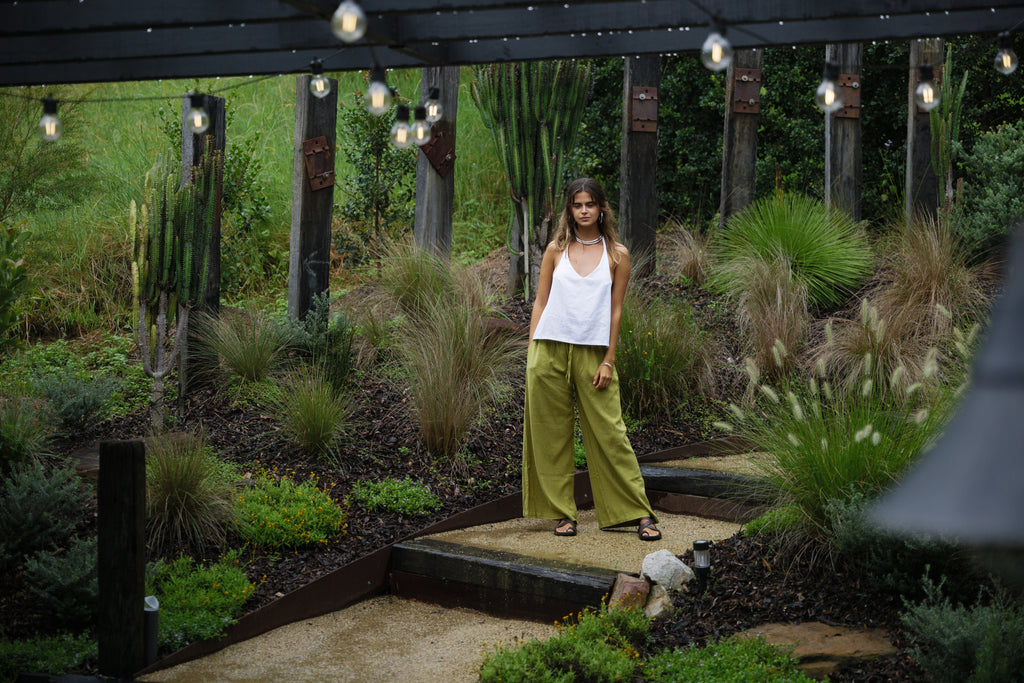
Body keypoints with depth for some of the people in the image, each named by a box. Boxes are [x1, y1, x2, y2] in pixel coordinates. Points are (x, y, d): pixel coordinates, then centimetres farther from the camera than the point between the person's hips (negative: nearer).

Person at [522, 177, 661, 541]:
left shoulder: (617, 254, 5)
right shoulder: (556, 249, 7)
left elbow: (615, 309, 4)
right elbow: (540, 301, 8)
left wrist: (608, 360, -2)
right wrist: (532, 353, 2)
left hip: (593, 353, -1)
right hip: (550, 348, 1)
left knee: (609, 433, -2)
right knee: (553, 433, 3)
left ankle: (640, 513, 6)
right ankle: (562, 513, 14)